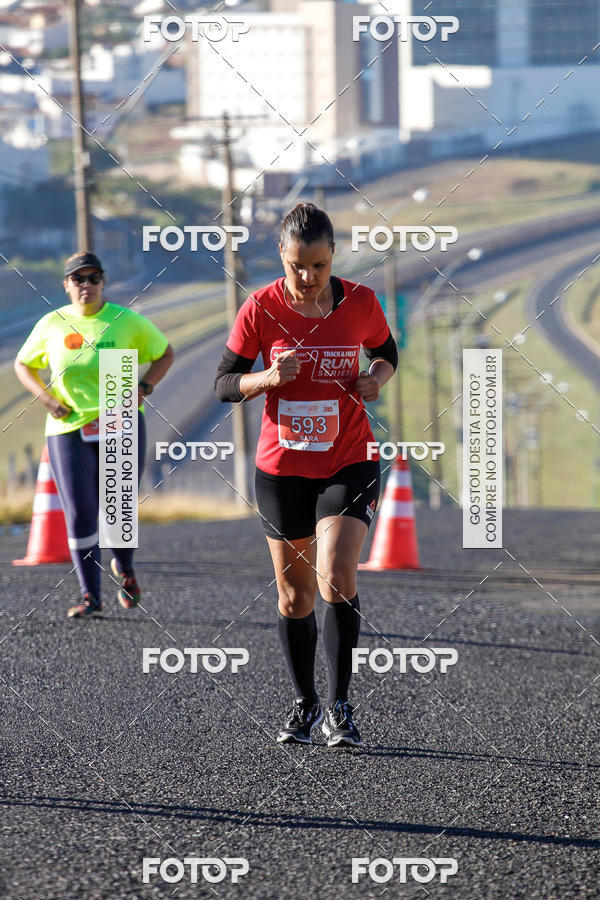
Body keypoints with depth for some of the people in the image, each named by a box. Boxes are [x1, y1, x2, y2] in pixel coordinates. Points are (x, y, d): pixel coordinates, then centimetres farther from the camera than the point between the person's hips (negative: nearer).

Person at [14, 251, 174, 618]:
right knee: (80, 515, -5)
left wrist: (143, 390, -3)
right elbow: (23, 365, 16)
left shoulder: (127, 321, -1)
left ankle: (124, 569, 32)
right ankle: (91, 596, 5)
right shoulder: (52, 325, 2)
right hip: (69, 432, 1)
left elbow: (165, 354, 12)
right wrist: (47, 399, 0)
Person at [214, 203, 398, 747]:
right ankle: (305, 703, 27)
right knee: (295, 595, 9)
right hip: (282, 469, 1)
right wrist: (268, 378, -23)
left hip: (349, 462, -1)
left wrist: (377, 378, -8)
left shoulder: (360, 303, -5)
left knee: (336, 578, -18)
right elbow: (225, 385, -3)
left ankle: (339, 707, -10)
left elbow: (386, 353, 14)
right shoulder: (261, 309, -8)